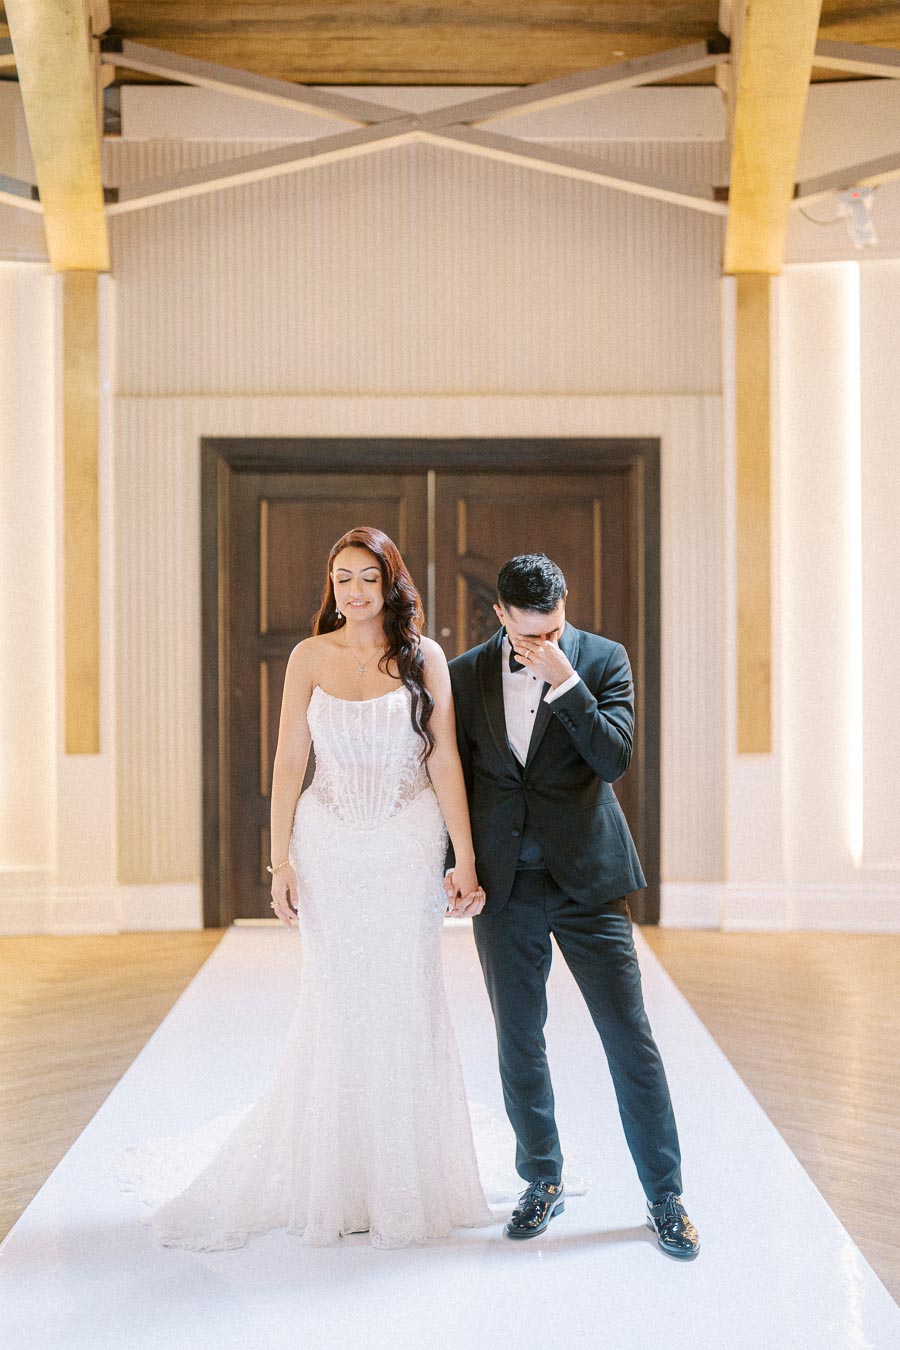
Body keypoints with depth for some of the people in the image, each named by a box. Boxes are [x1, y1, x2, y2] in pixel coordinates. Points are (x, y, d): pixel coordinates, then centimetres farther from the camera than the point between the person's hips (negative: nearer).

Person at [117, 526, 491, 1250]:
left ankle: (408, 1183, 19)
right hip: (329, 848, 1)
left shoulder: (424, 657, 1)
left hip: (407, 848, 0)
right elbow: (289, 762, 3)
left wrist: (466, 860, -5)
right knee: (335, 1013, 3)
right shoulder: (310, 657, 4)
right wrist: (281, 862, -3)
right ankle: (332, 1182, 20)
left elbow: (445, 762, -1)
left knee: (406, 1006, 3)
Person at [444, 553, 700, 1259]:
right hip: (504, 884, 2)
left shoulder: (604, 659, -2)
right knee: (518, 1040, 10)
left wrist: (564, 681, -19)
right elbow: (458, 776, 11)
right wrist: (456, 862, 5)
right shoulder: (467, 675, 4)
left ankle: (665, 1194, 13)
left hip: (587, 878, -2)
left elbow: (614, 758, -13)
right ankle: (543, 1181, 27)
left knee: (630, 1035, 0)